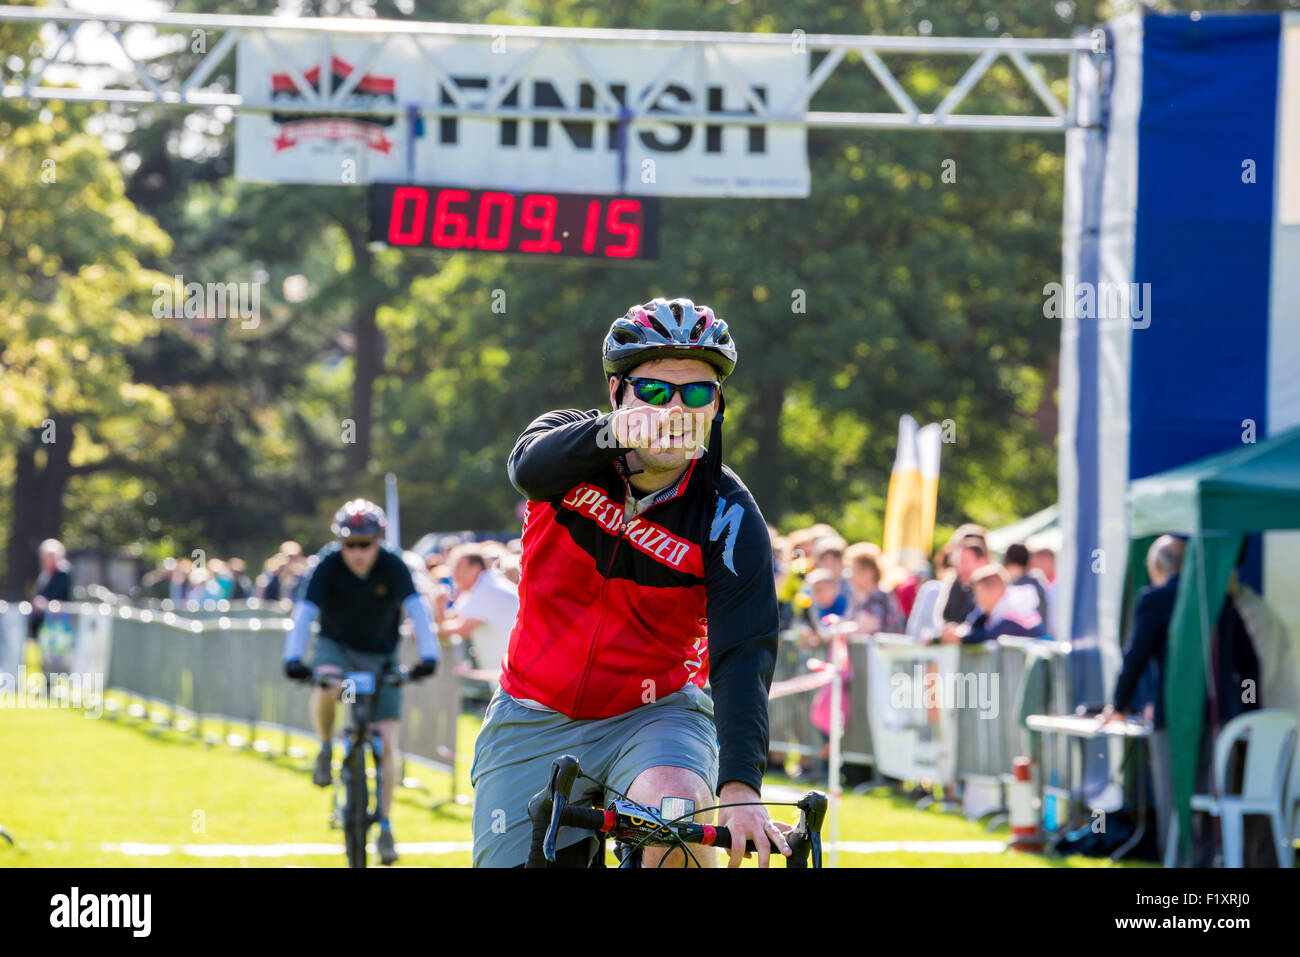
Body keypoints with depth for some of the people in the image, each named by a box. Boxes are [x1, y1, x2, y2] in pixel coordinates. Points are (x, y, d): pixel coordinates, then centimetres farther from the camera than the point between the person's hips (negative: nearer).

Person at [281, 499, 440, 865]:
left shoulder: (393, 566, -20)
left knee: (387, 742, -6)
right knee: (327, 686, -37)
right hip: (336, 646, -1)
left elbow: (416, 610, -30)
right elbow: (304, 612, -29)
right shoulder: (329, 565, -20)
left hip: (379, 656, 1)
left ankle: (384, 826, 6)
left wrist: (428, 655, -45)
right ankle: (326, 750, -7)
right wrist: (293, 658, -44)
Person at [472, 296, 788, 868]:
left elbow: (743, 654, -25)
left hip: (652, 714, -2)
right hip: (535, 722, 2)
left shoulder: (728, 516, -15)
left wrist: (740, 786, -41)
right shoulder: (571, 445, -9)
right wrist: (612, 434, -58)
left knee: (679, 803, -33)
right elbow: (530, 468, -35)